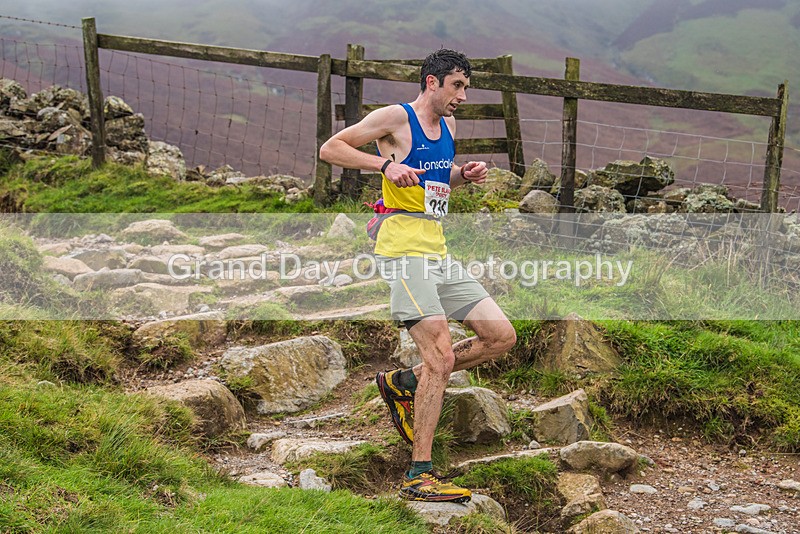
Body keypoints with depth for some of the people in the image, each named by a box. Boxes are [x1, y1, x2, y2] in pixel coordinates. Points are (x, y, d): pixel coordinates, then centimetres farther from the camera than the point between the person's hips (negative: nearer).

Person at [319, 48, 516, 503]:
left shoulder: (448, 124, 18)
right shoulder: (395, 118, -6)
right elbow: (330, 149, -7)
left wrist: (465, 175, 11)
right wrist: (385, 164, -19)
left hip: (438, 252, 9)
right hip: (404, 248, -9)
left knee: (502, 336, 6)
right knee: (441, 357, -17)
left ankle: (403, 383, 16)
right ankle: (419, 476, -12)